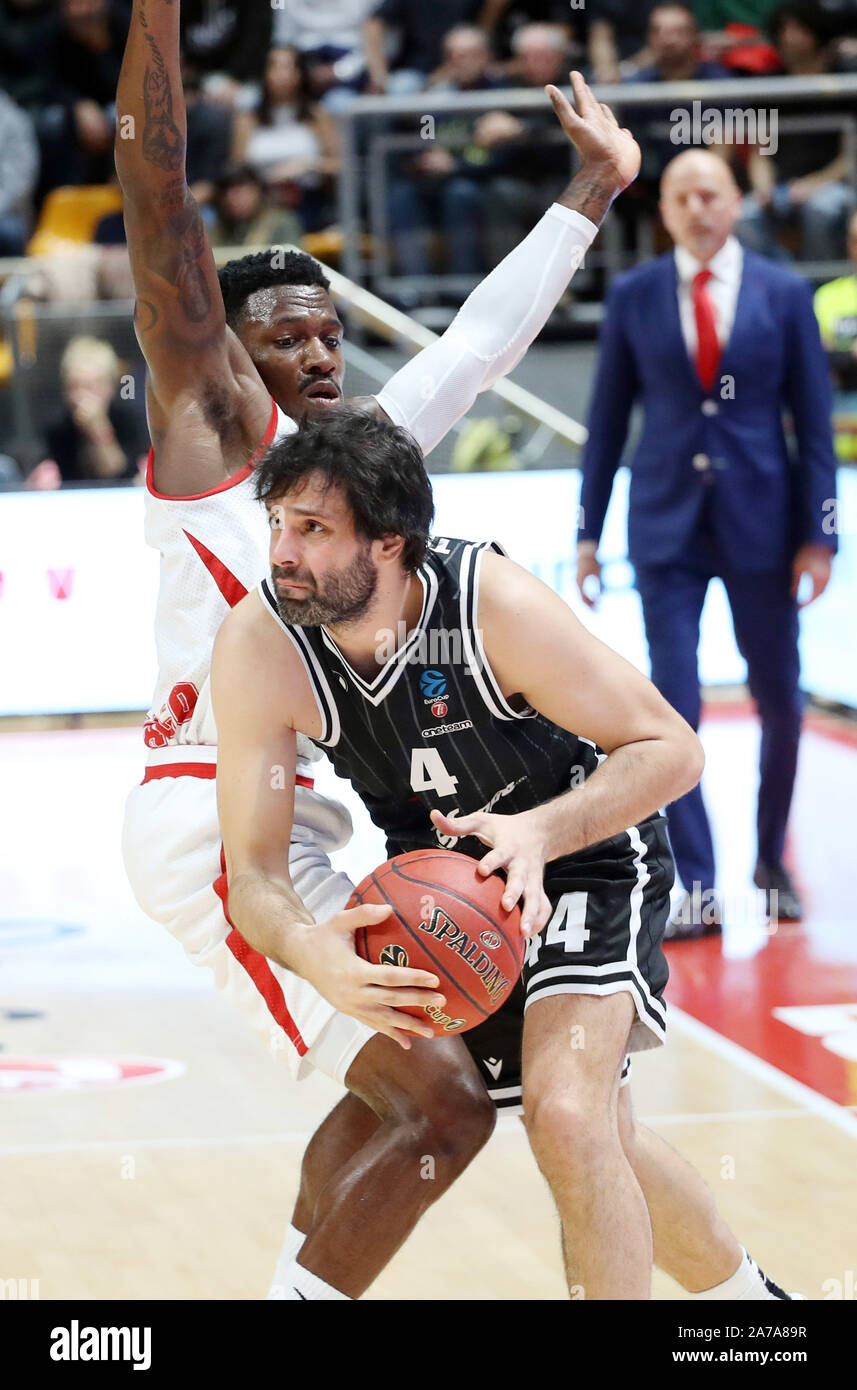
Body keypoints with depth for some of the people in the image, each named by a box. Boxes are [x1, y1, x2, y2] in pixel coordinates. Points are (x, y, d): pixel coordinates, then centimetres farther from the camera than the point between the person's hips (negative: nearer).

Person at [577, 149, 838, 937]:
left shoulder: (784, 294, 0)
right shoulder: (633, 296, 2)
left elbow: (814, 421, 0)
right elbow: (608, 419, 6)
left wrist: (818, 533, -5)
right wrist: (589, 531, 4)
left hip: (760, 519, 0)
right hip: (666, 524, 0)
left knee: (779, 701, 10)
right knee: (674, 708, -8)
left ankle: (771, 861, 31)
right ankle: (697, 891, -5)